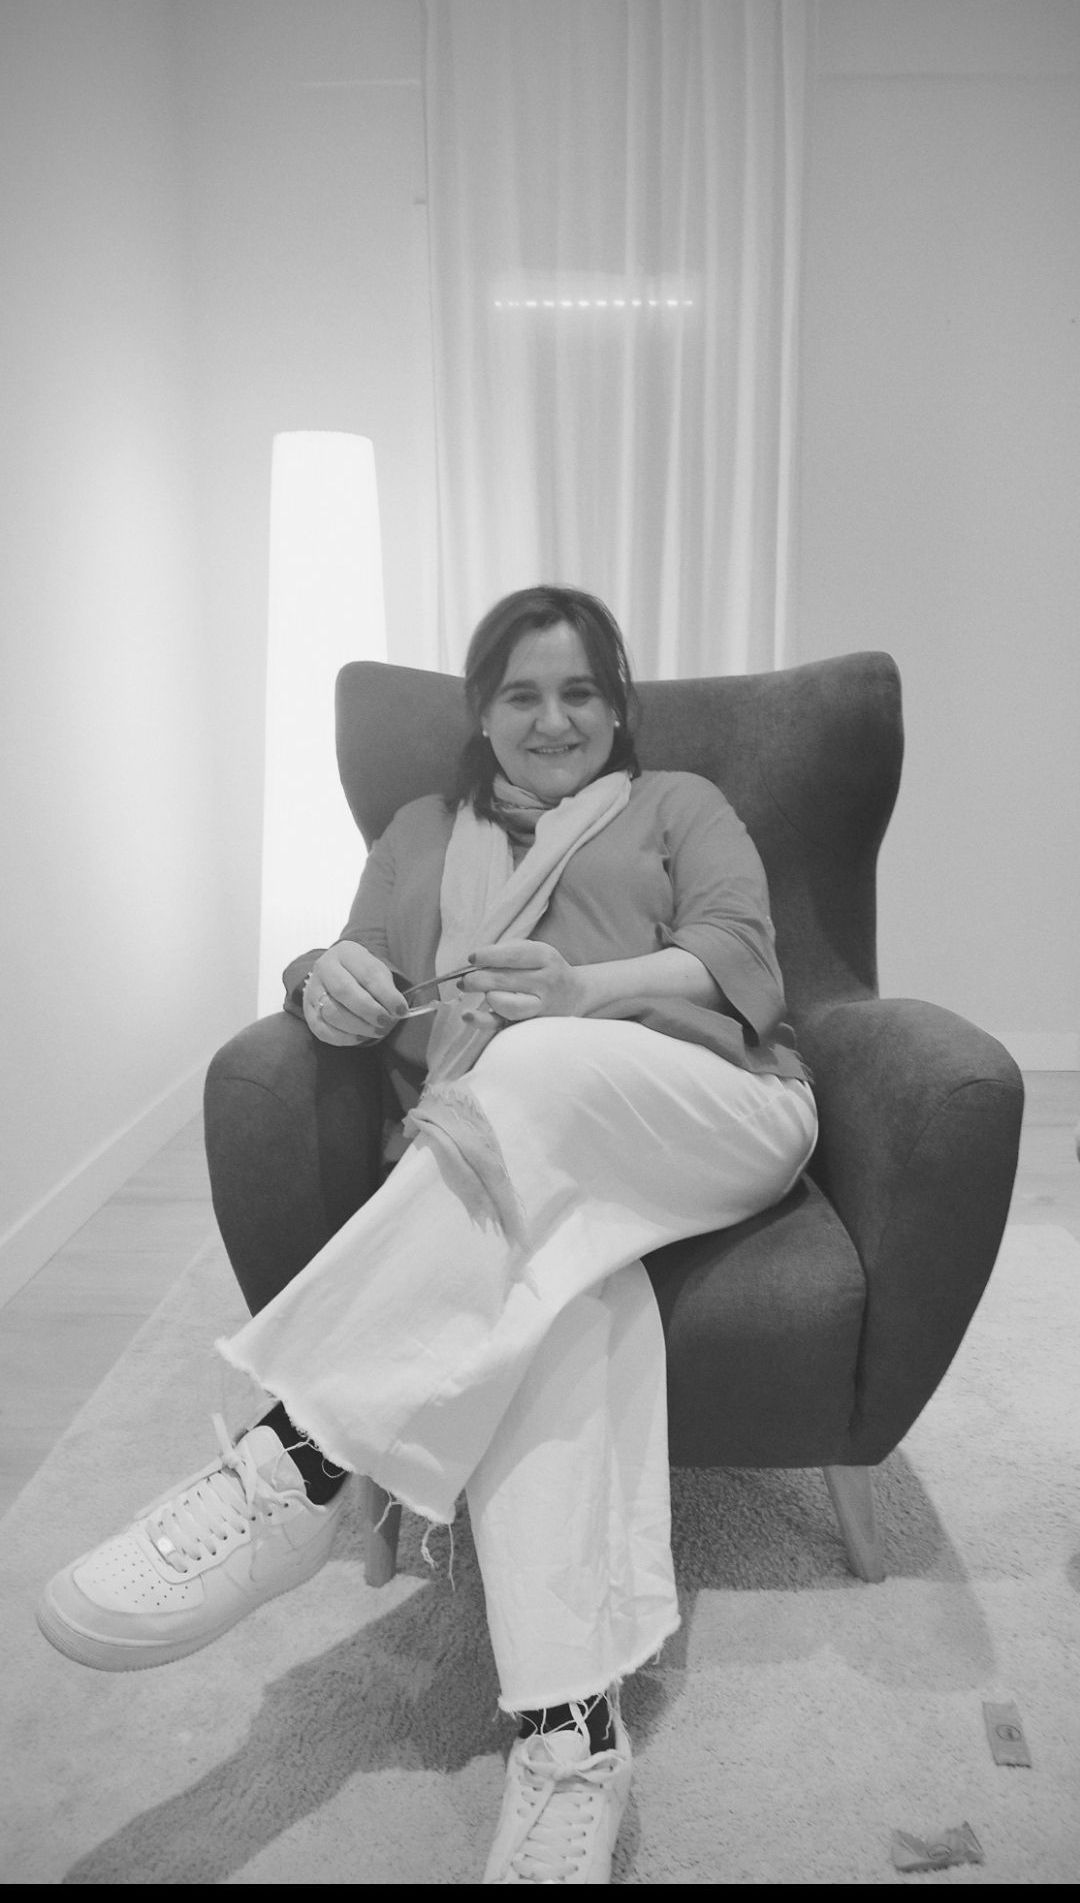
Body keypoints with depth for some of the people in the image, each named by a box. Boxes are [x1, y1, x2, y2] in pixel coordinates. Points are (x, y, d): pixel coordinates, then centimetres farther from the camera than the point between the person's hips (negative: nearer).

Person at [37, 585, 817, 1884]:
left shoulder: (680, 806, 21)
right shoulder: (423, 832, 27)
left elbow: (742, 963, 4)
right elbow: (363, 986, 15)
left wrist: (586, 987, -17)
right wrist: (336, 986, -13)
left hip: (709, 1116, -1)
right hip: (503, 1147, 2)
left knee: (532, 1074, -35)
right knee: (549, 1259, -36)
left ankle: (296, 1461, -36)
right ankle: (569, 1726, -37)